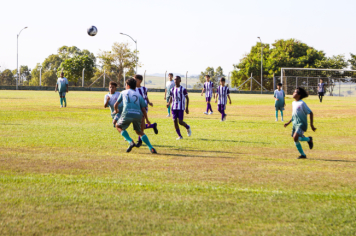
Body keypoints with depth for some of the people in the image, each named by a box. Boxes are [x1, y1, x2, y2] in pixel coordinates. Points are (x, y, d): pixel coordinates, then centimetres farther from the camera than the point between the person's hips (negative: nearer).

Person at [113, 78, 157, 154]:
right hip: (138, 115, 3)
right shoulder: (138, 95, 23)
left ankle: (131, 142, 0)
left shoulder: (123, 93, 21)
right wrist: (147, 120, 28)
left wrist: (116, 110, 49)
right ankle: (151, 148, 6)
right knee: (139, 131, 23)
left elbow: (116, 105, 27)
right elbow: (143, 108, 16)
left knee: (118, 126, 21)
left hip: (127, 114, -3)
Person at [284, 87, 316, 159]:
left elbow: (310, 113, -11)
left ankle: (309, 139, 1)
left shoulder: (302, 103, -13)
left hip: (301, 124, -8)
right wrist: (288, 123, 20)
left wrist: (311, 125, -15)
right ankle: (303, 154, 17)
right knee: (295, 140, 4)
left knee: (295, 138, -24)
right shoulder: (293, 103, 11)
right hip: (295, 124, 8)